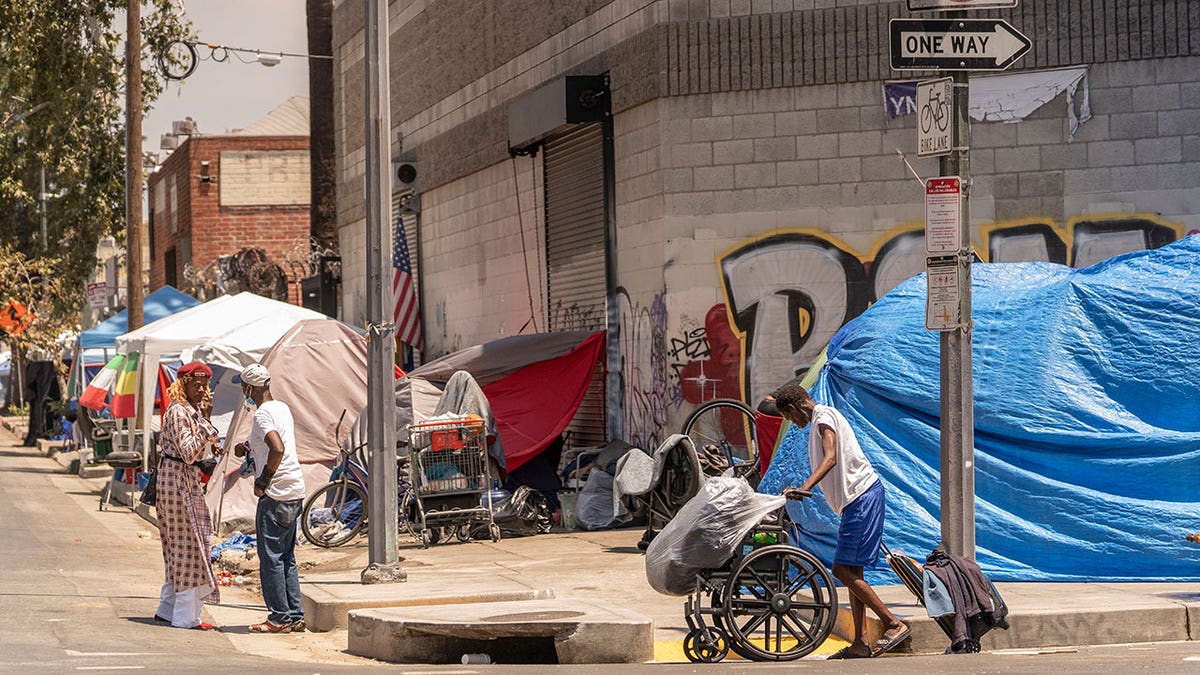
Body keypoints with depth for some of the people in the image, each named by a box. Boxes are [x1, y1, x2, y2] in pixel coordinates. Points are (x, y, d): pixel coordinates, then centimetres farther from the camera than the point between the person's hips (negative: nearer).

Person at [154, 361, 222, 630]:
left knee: (180, 547, 13)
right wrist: (206, 421, -24)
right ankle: (187, 616, -1)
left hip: (188, 481, 10)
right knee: (190, 545, -6)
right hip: (178, 480, -10)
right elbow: (189, 453, -24)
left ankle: (167, 610, 20)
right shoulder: (178, 412, -15)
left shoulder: (192, 411, 15)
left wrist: (208, 446, 8)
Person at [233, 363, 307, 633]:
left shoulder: (262, 414, -14)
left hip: (276, 494, -9)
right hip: (295, 492, 9)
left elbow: (277, 449, -29)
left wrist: (262, 482, -18)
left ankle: (280, 618, -1)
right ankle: (295, 616, 13)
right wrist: (248, 447, 15)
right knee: (287, 557, 13)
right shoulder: (282, 408, 15)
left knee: (270, 557, -3)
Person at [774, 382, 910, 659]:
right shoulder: (821, 418, 23)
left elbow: (831, 458, -22)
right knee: (850, 571, 8)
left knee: (843, 569, -12)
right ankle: (860, 643, 7)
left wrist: (805, 488, -34)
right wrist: (800, 490, 42)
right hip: (859, 498, 10)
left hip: (862, 497, -10)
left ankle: (894, 624, -11)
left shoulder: (823, 416, -6)